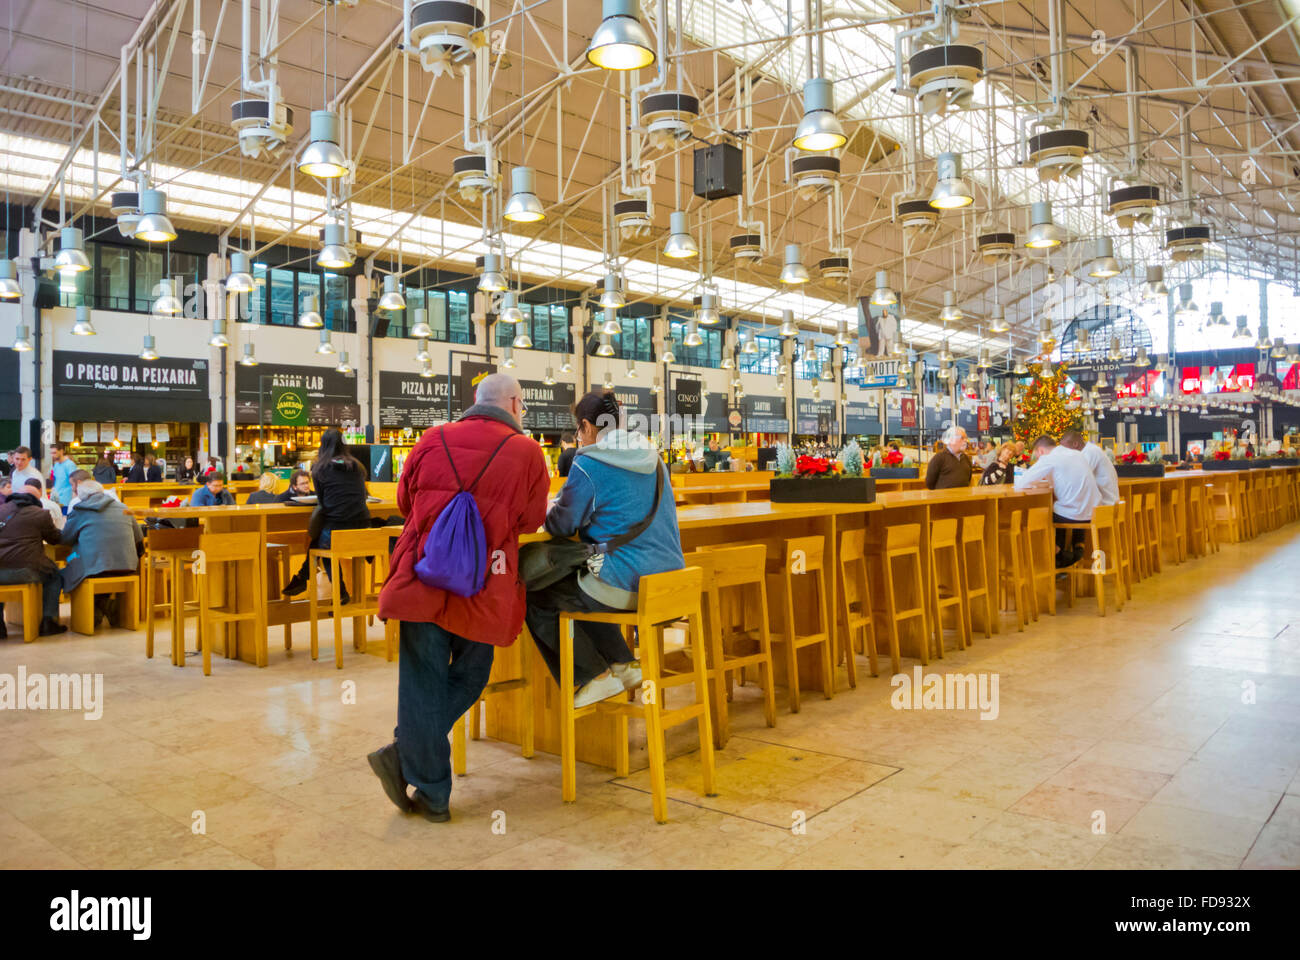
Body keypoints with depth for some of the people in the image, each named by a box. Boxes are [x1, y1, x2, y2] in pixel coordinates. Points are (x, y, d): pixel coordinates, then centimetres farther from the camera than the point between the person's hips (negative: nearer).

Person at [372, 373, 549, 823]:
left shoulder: (432, 440, 3)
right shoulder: (527, 453, -4)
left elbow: (404, 500, 17)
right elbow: (532, 520, 6)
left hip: (422, 579, 2)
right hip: (484, 589, -2)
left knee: (423, 684, 9)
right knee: (469, 676, 18)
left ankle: (432, 795, 16)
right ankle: (403, 755, 11)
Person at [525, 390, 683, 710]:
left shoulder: (588, 465, -11)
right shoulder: (653, 458, 11)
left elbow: (562, 525, -6)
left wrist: (547, 512, 16)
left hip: (623, 588, -8)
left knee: (535, 600, 10)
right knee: (580, 587, 32)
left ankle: (593, 678, 11)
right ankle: (624, 664, 25)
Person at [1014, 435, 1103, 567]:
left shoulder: (1048, 459, -10)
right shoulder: (1077, 454, 12)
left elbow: (1020, 484, -12)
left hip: (1074, 516, -6)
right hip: (1094, 512, 7)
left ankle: (1059, 555, 27)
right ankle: (1078, 545, 28)